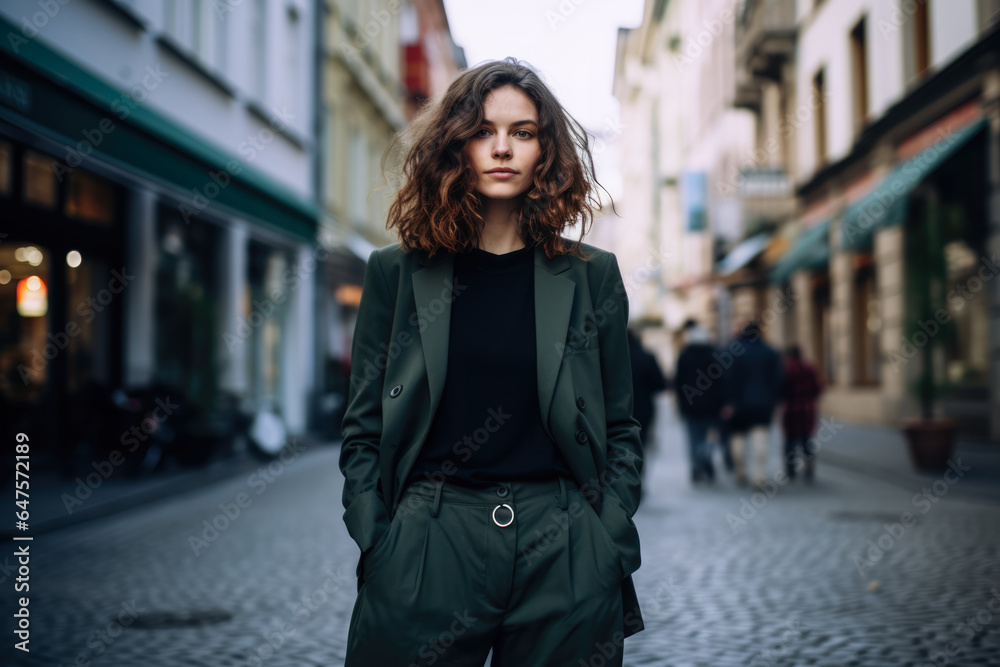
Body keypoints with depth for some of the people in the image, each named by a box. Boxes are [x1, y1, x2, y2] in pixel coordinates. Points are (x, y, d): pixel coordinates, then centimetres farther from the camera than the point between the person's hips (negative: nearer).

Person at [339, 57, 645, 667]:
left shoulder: (591, 276, 6)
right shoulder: (398, 273, 5)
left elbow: (620, 429, 9)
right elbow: (364, 429, 7)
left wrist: (609, 545, -1)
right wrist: (376, 545, -4)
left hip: (563, 555, 1)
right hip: (426, 549, 0)